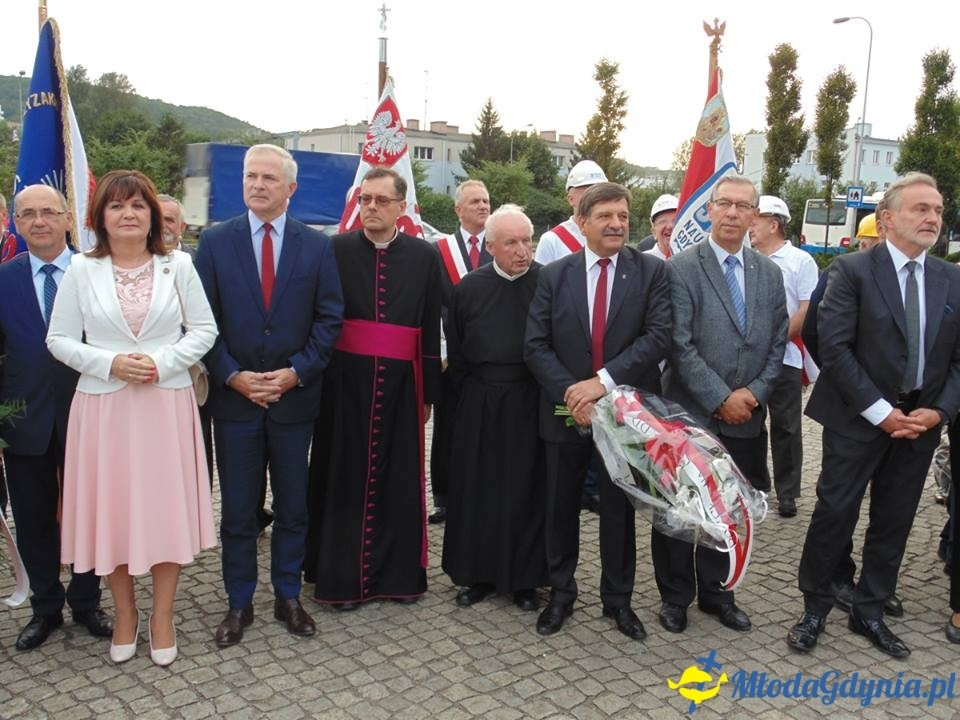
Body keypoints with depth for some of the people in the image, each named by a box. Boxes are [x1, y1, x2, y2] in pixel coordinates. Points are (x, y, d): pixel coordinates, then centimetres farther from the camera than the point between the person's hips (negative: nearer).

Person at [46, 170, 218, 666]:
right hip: (104, 407, 1)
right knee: (111, 509, 9)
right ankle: (125, 615, 29)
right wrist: (111, 363, -12)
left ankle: (162, 617, 22)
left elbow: (204, 330, 2)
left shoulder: (177, 266, 0)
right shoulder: (82, 270, 0)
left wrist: (162, 362, -13)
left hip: (166, 405, 0)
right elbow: (59, 339, 3)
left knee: (165, 507, 5)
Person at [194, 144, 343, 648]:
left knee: (293, 507, 12)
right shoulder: (215, 242, 1)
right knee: (237, 510, 9)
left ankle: (288, 597, 28)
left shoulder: (317, 246, 1)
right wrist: (232, 376, -11)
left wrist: (297, 372, -11)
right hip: (233, 395, 0)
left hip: (295, 395, 0)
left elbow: (330, 318, -1)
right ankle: (239, 603, 24)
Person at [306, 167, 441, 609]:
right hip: (345, 381, -1)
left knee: (399, 479, 8)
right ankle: (341, 577, 18)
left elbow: (432, 329, 6)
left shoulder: (424, 257, 5)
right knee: (344, 478, 5)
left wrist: (429, 392, 6)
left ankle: (399, 572, 22)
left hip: (400, 382, 1)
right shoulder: (335, 251, 1)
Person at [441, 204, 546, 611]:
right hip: (479, 405, 2)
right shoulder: (469, 289, 1)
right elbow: (455, 352, 8)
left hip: (531, 404, -2)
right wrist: (472, 392, 7)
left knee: (526, 490, 6)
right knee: (476, 489, 9)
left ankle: (524, 578, 21)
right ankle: (478, 573, 24)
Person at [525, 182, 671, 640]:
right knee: (561, 507, 12)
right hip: (566, 409, 1)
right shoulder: (554, 275, 1)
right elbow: (535, 345, -4)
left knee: (619, 509, 12)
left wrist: (604, 380, -22)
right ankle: (560, 594, 31)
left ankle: (618, 599, 30)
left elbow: (659, 336, -14)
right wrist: (570, 392, -16)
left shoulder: (651, 272, -3)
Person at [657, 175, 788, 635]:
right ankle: (675, 597, 25)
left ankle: (716, 592, 32)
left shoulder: (769, 274, 9)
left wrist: (754, 393, -5)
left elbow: (778, 343, 9)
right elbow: (680, 345, -13)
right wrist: (721, 398, -15)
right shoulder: (682, 268, -7)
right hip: (690, 415, -4)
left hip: (745, 419, 4)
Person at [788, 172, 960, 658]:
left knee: (895, 521, 13)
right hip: (858, 418, -5)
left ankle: (869, 613, 29)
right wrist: (881, 411, -17)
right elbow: (833, 345, -16)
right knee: (835, 512, 2)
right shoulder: (853, 270, -9)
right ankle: (814, 609, 19)